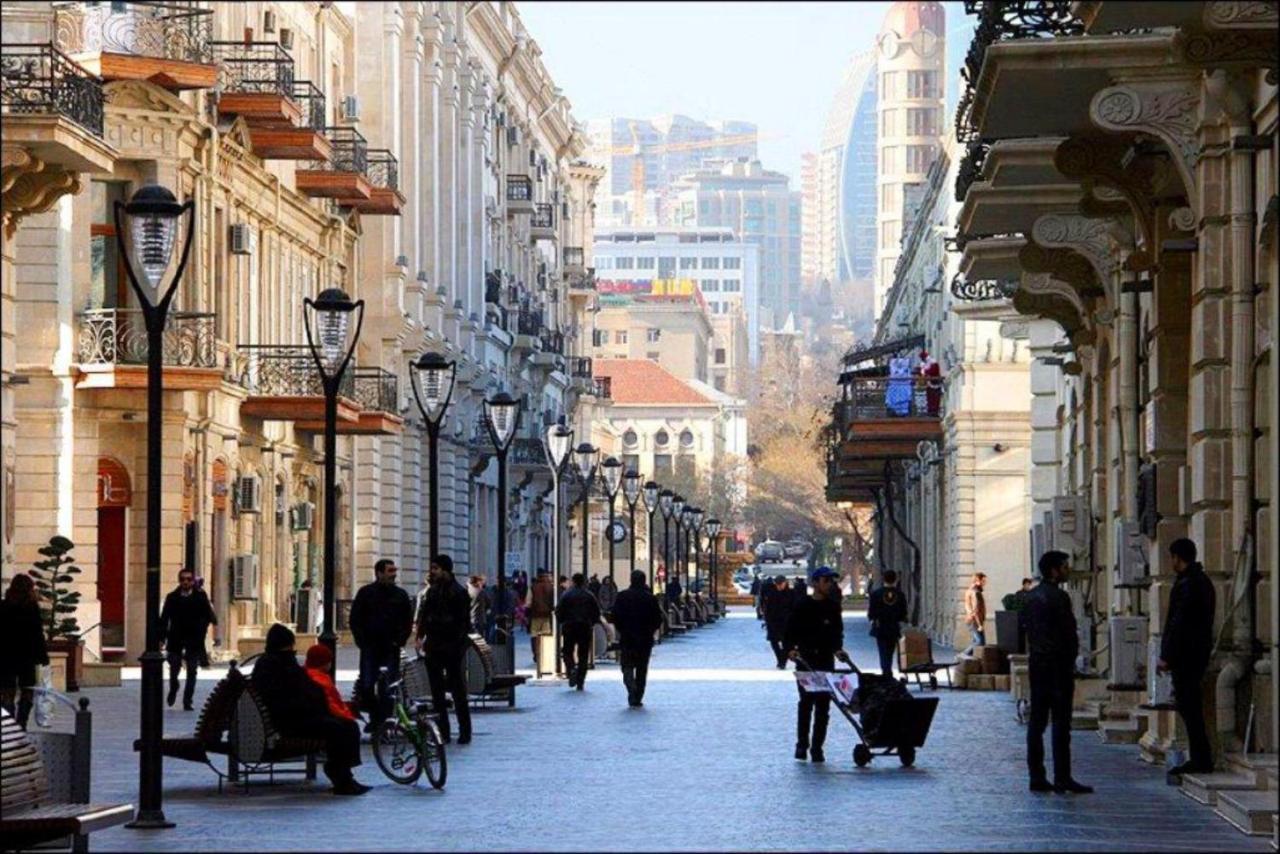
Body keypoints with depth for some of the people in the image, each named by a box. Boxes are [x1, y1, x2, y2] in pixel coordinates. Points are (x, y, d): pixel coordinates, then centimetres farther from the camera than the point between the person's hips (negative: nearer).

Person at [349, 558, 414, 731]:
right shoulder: (365, 593, 4)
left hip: (391, 648, 1)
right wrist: (361, 641, -4)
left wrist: (400, 641, 0)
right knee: (366, 686, -4)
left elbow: (408, 620, 12)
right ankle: (374, 718, 11)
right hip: (369, 648, -1)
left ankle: (384, 721, 0)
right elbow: (355, 619, 5)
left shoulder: (400, 595, 8)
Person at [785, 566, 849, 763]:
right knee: (806, 702, -2)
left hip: (826, 660, 3)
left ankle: (817, 747, 5)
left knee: (823, 706, 0)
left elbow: (837, 632, 12)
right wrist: (791, 649, -16)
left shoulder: (833, 607, 8)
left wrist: (837, 649, -6)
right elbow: (790, 631, 0)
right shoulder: (802, 606, -2)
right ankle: (802, 744, 9)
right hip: (805, 660, -3)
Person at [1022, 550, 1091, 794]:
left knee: (1037, 720, 8)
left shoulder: (1031, 596, 11)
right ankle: (1062, 778, -8)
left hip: (1036, 663, 8)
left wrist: (1034, 652, 15)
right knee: (1060, 722, -6)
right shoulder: (1058, 597, -13)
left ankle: (1037, 777, 8)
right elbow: (1069, 632, -14)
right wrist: (1070, 661, -4)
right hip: (1058, 665, -8)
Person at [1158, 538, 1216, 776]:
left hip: (1186, 654, -10)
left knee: (1187, 705, -7)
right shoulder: (1204, 581, 16)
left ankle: (1201, 759, -9)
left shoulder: (1185, 584, -15)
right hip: (1200, 651, 10)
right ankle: (1200, 759, 15)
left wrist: (1166, 656, -16)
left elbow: (1178, 623, -19)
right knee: (1192, 705, 13)